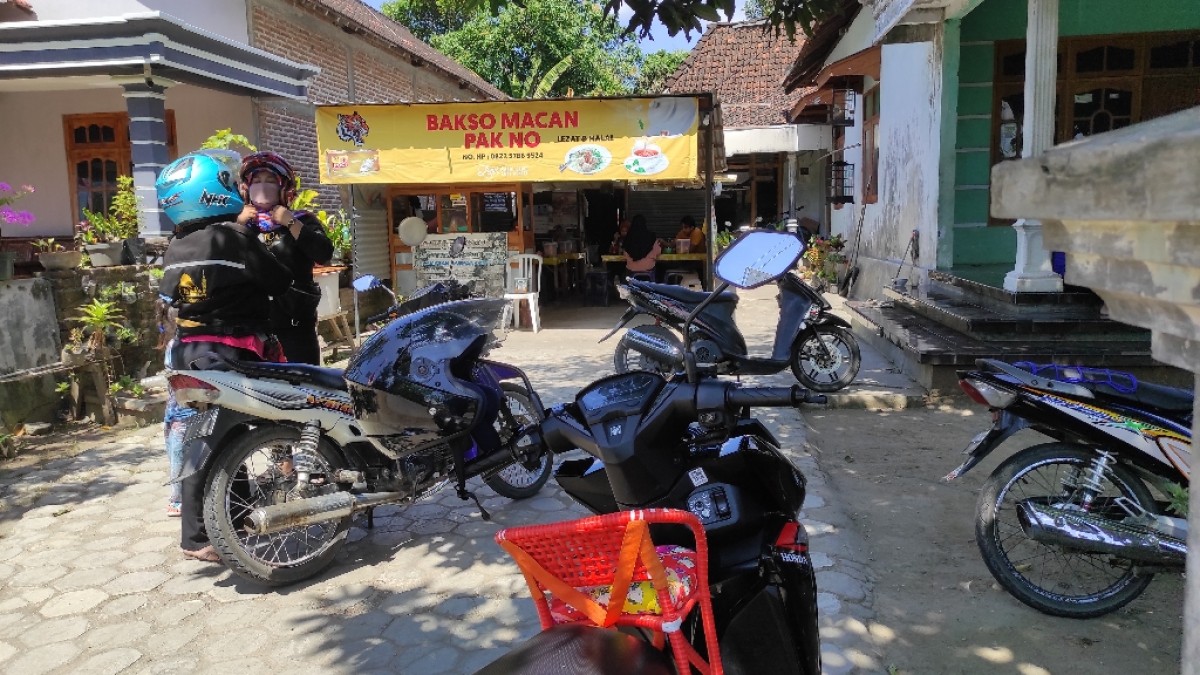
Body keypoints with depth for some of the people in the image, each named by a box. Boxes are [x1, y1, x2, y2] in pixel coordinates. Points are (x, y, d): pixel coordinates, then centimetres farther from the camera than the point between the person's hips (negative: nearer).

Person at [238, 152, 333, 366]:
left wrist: (291, 223, -10)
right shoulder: (237, 222, 15)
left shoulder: (302, 220, 9)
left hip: (294, 325, -2)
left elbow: (324, 254, -11)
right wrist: (238, 224, -7)